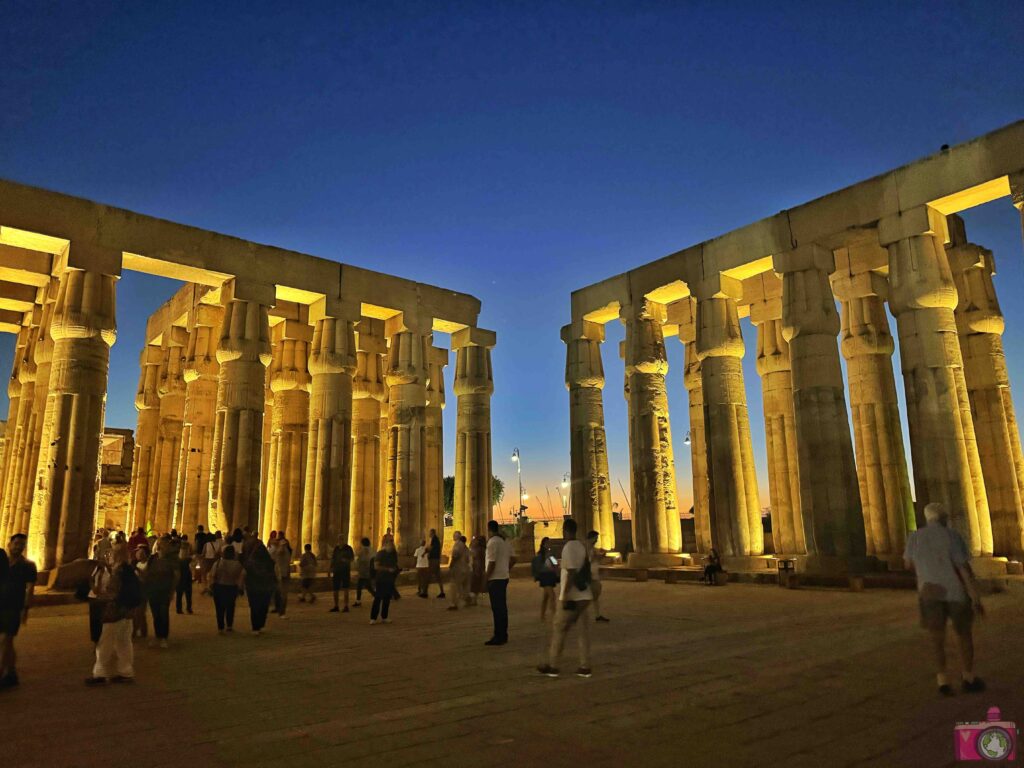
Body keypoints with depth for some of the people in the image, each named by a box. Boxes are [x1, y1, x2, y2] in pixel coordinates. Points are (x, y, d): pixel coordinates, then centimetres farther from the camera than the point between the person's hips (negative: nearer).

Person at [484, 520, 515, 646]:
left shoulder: (492, 542, -15)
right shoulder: (505, 541, 12)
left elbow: (492, 563, -19)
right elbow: (513, 560, 14)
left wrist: (486, 579, -12)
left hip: (495, 579, -8)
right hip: (504, 577, 8)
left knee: (497, 608, -4)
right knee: (502, 607, 13)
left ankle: (499, 637, -1)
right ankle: (503, 635, 19)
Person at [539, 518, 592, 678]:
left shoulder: (568, 547, -15)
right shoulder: (582, 546, 10)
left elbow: (571, 573, -21)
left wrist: (565, 595, -20)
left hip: (571, 597, -8)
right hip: (584, 596, 8)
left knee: (558, 631, 3)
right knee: (584, 631, 8)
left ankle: (552, 666, 10)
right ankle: (585, 667, 10)